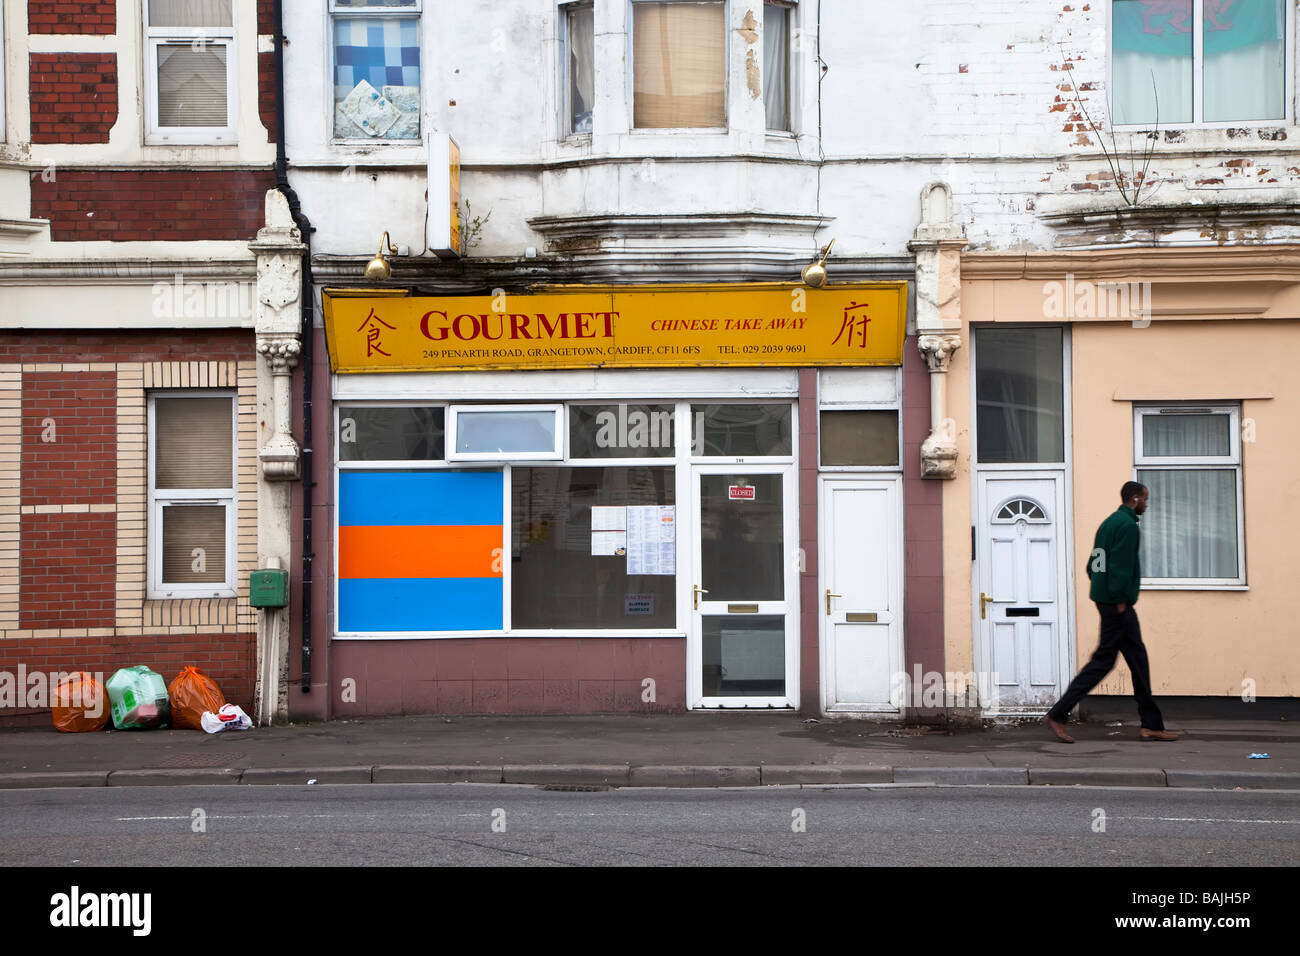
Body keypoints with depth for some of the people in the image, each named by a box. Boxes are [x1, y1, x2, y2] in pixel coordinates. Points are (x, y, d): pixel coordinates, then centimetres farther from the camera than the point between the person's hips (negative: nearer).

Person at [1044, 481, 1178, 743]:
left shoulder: (1109, 523, 17)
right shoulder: (1127, 525, -13)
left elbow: (1092, 564, 17)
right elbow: (1120, 566, -21)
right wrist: (1120, 600, -19)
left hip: (1106, 599, 10)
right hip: (1117, 603, -10)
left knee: (1138, 658, 11)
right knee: (1103, 660, -6)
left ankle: (1151, 726, 13)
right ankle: (1057, 715, -6)